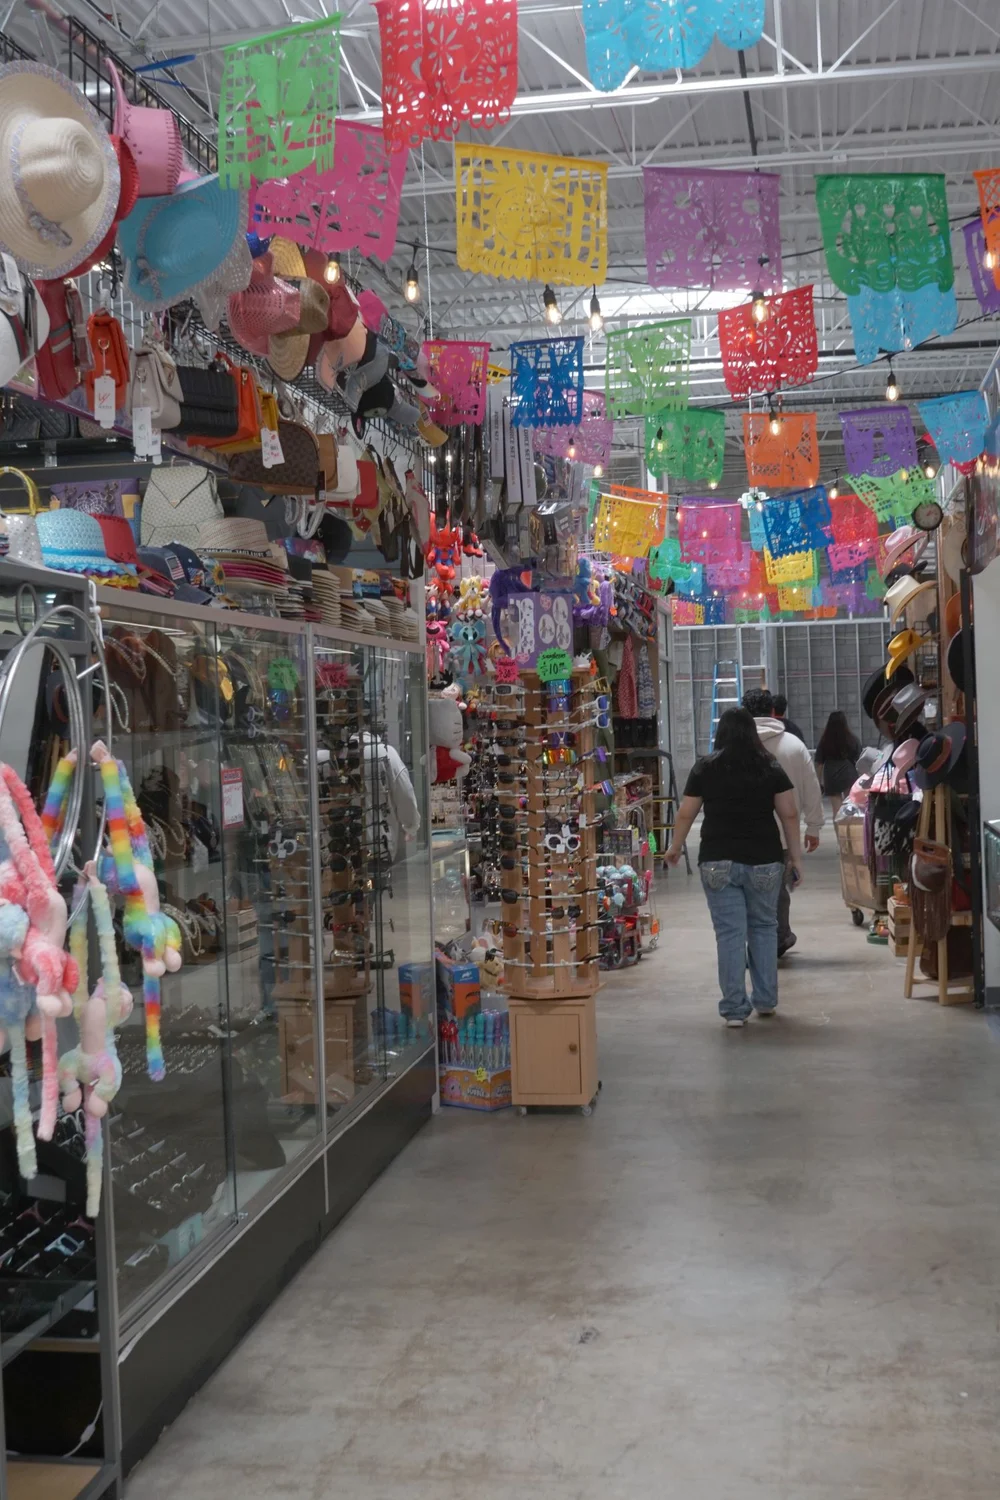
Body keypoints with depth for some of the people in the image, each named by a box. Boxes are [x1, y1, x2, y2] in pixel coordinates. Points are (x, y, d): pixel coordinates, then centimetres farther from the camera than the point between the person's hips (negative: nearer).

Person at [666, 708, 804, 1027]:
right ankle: (765, 1001, 22)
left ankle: (734, 1009, 1)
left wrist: (676, 847, 19)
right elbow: (790, 814, 1)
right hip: (764, 860, 2)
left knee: (730, 933, 0)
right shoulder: (771, 767, 4)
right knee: (763, 928, 16)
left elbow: (686, 813, 4)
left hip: (719, 862, -1)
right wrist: (795, 856, 8)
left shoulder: (706, 767, 1)